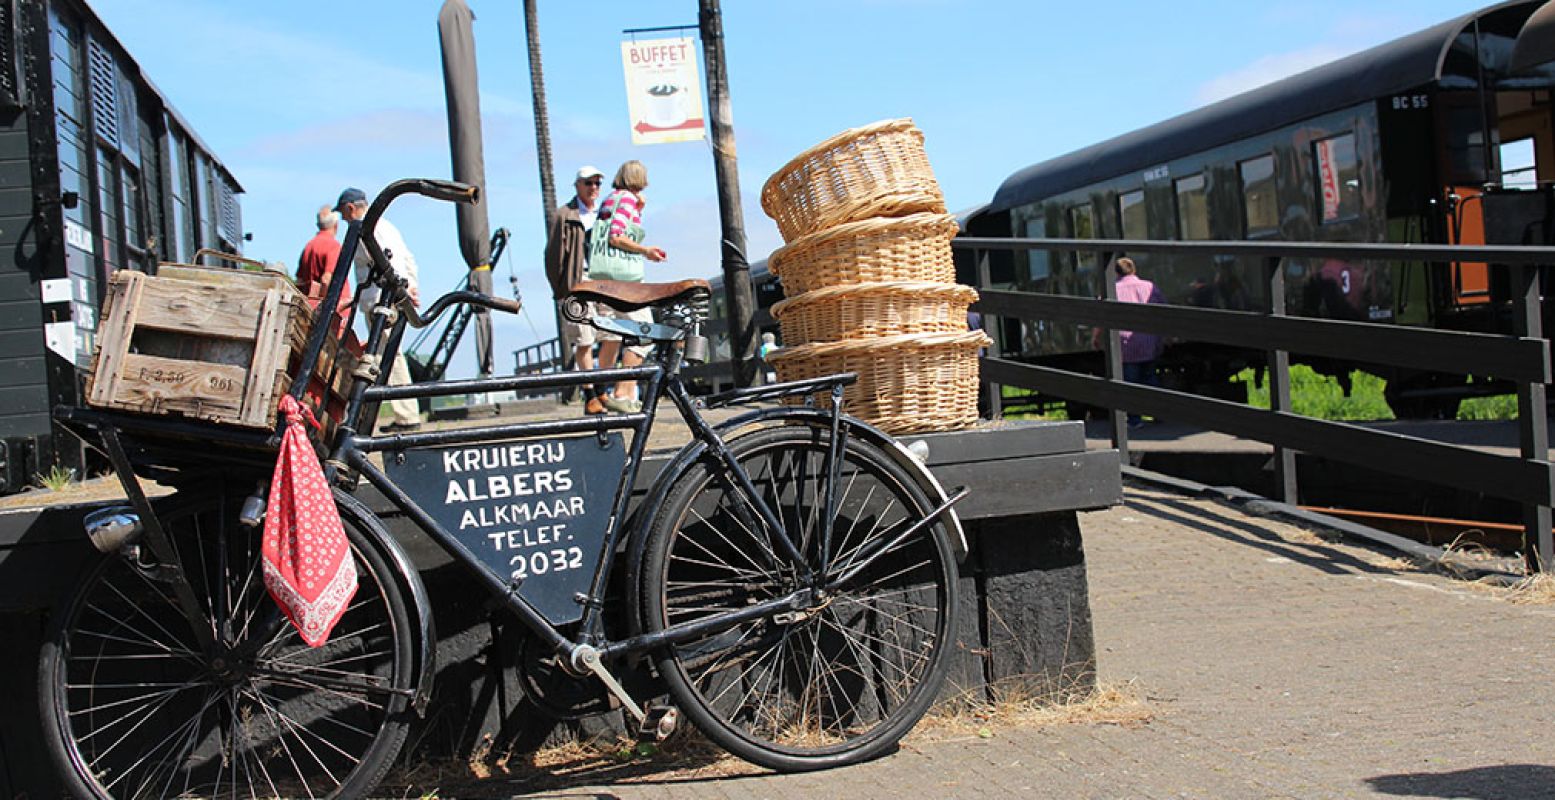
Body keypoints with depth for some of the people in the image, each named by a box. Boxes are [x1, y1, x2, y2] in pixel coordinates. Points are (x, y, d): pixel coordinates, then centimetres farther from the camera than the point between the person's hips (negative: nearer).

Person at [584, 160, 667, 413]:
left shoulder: (608, 200, 21)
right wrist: (646, 251, -7)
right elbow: (616, 237, -14)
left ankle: (604, 391, 14)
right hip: (623, 272, -9)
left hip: (602, 275, 9)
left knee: (611, 335, 13)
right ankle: (623, 393, -17)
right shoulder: (627, 198, -4)